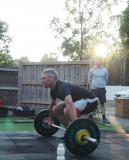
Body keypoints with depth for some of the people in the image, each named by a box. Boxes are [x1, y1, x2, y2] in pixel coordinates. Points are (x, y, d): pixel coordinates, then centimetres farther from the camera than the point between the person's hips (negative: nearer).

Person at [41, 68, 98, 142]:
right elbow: (53, 104, 22)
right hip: (80, 100, 10)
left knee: (67, 111, -34)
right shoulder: (53, 89, 2)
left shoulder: (62, 87, -31)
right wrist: (51, 120, 33)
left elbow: (70, 106, -46)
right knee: (55, 110, 7)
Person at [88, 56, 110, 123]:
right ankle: (90, 118, 8)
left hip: (102, 89, 1)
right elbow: (89, 80, 8)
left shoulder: (105, 70, 3)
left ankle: (104, 118, 11)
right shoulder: (92, 70, -1)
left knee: (102, 104, 6)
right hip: (94, 89, -1)